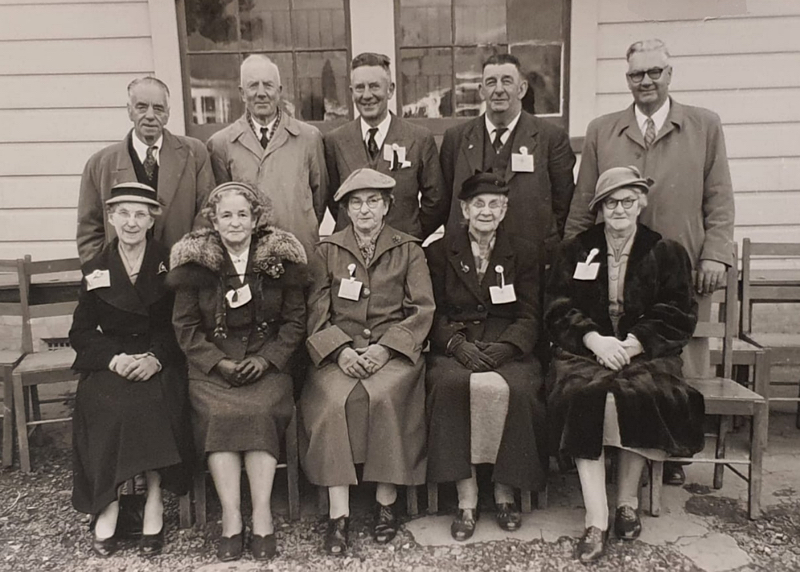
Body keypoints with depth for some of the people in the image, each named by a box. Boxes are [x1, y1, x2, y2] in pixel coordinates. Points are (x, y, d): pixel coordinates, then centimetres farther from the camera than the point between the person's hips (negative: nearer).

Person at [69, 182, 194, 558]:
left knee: (152, 401, -31)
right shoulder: (95, 270, 8)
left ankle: (154, 499, -18)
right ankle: (107, 503, -16)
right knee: (105, 403, -28)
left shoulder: (169, 264, 5)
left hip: (160, 361, -1)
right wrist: (115, 357, -12)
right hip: (110, 362, 1)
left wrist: (156, 357, -16)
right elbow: (81, 332, 6)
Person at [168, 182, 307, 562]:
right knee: (219, 413, -27)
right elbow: (185, 325, 4)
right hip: (211, 364, 0)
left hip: (266, 362, 0)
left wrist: (267, 359, -9)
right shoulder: (194, 259, 5)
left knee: (260, 410, -28)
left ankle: (262, 513, -18)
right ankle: (230, 516, -18)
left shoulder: (281, 256, 5)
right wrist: (219, 363, -10)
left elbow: (295, 320, 6)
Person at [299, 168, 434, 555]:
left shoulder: (409, 251, 12)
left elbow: (422, 309, 3)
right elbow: (317, 312, 6)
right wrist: (341, 349, -13)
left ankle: (386, 502, -14)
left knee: (384, 395, -30)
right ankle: (338, 514, -21)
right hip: (340, 350, 1)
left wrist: (384, 348, -11)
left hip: (394, 349, -1)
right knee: (333, 400, -28)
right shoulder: (327, 251, 14)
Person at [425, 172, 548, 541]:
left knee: (514, 388, -31)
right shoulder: (440, 252, 13)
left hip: (508, 349, 0)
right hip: (454, 348, 0)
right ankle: (466, 498, -22)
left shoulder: (524, 255, 15)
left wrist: (503, 347, -14)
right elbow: (434, 313, 5)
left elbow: (529, 316, 6)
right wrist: (458, 344, -14)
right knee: (450, 384, -32)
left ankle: (504, 492, -10)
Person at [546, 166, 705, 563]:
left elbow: (676, 317, 2)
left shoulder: (666, 253, 11)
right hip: (586, 349, 1)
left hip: (644, 351, 0)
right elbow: (559, 309, 5)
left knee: (639, 395, -32)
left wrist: (631, 344, -14)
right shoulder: (575, 250, 13)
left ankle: (628, 501, -10)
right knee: (583, 393, -31)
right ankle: (596, 520, -27)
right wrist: (595, 340, -13)